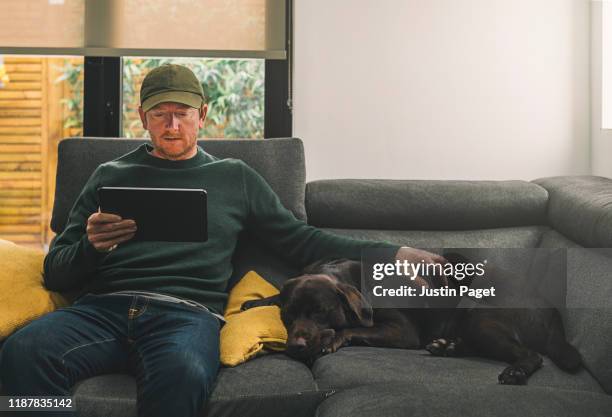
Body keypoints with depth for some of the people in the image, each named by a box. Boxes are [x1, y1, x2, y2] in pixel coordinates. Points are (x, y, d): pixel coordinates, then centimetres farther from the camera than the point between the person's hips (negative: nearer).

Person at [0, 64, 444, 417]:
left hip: (188, 312, -1)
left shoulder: (234, 177, 23)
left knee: (181, 372, -40)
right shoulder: (111, 176, 22)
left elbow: (300, 239, 21)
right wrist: (91, 245, -6)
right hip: (103, 307, 2)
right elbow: (56, 272, 19)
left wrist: (392, 252, 12)